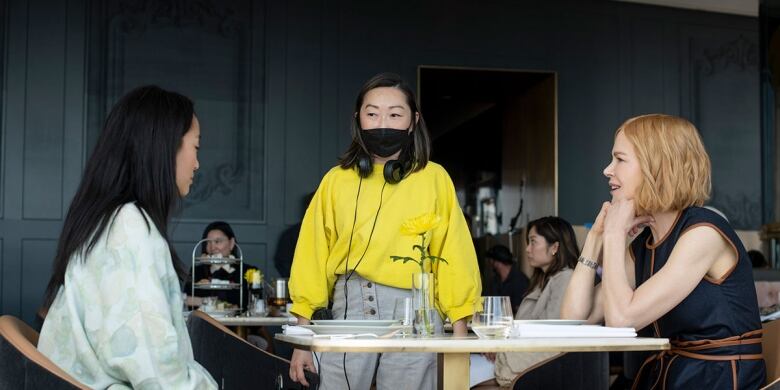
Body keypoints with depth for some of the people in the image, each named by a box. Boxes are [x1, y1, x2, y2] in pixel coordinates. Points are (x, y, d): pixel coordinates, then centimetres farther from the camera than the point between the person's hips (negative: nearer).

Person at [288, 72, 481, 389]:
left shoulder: (433, 178, 5)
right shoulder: (337, 180, 9)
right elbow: (314, 256, 8)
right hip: (349, 307, 1)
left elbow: (452, 255, 3)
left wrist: (459, 335, -2)